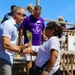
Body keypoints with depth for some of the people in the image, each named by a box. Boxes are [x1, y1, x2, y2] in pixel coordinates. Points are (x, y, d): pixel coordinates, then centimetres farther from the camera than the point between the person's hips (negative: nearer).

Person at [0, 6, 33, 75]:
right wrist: (22, 51, -19)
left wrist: (21, 47, 10)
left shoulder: (12, 25, 16)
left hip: (7, 59, 10)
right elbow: (6, 45, -24)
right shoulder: (8, 24, -15)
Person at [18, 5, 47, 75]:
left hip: (38, 44, 5)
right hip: (29, 44, -5)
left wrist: (44, 35, 7)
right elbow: (21, 29, -7)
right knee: (29, 60, -3)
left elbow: (43, 29, 24)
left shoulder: (41, 19, 7)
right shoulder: (27, 18, -8)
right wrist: (20, 41, -9)